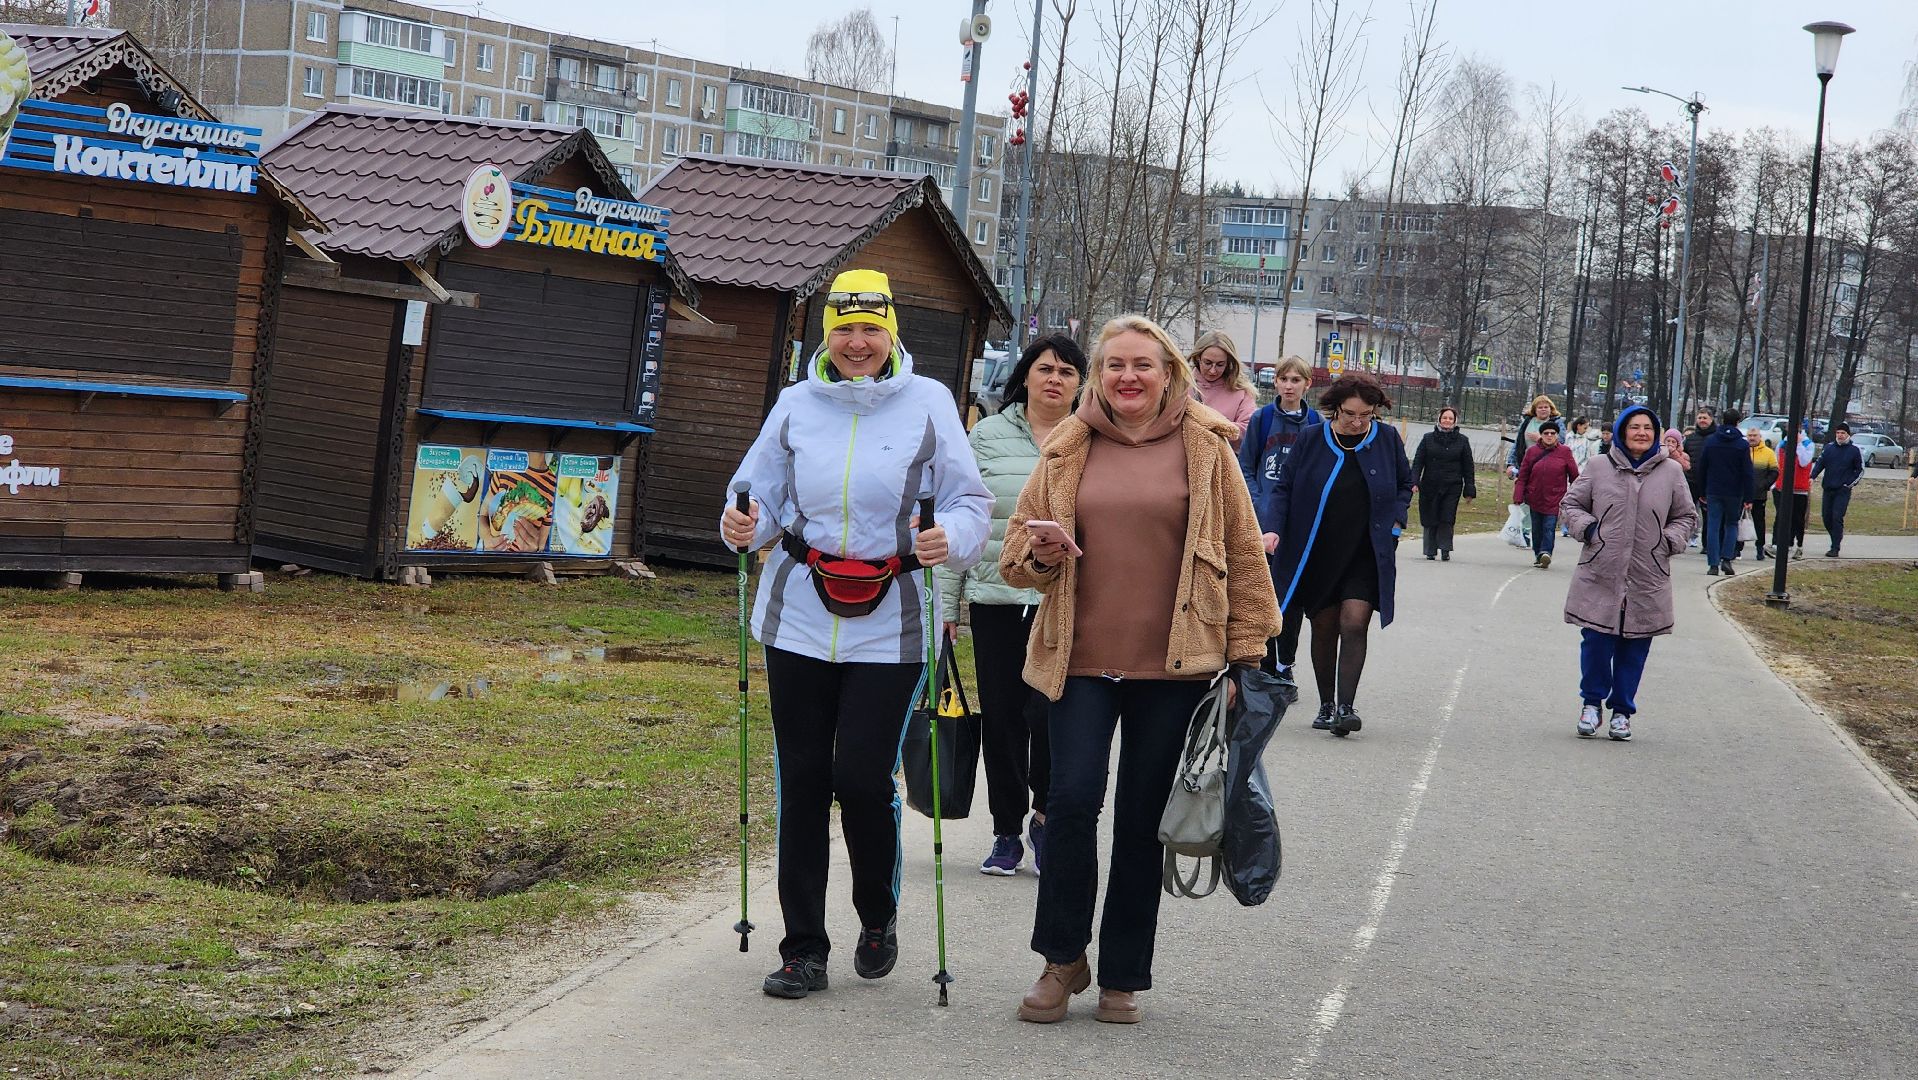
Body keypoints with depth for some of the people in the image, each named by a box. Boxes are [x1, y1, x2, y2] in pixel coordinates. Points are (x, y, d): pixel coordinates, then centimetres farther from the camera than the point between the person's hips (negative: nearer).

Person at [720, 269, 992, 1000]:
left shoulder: (927, 404, -1)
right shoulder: (797, 405, 6)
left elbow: (972, 502, -2)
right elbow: (762, 490, 11)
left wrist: (950, 537, -23)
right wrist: (743, 525, -12)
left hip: (888, 626, -2)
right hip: (799, 617, 3)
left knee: (865, 779, -7)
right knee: (802, 782, 4)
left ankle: (878, 915, 22)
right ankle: (803, 948, 14)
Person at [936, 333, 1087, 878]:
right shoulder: (988, 437, 6)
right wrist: (946, 604, 4)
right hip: (997, 602, 2)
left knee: (1050, 713, -9)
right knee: (1002, 720, 6)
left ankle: (1045, 816, 15)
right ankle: (1007, 833, 19)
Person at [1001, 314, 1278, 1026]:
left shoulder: (1204, 446, 3)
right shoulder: (1068, 452, 8)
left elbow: (1243, 554, 4)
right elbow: (1016, 551, 13)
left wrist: (1246, 650, 0)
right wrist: (1039, 557, -10)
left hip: (1172, 665, -1)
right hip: (1081, 660, 1)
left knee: (1143, 819, 6)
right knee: (1072, 799, -11)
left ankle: (1122, 977, 19)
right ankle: (1063, 957, 8)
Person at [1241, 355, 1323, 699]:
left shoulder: (1317, 424, 4)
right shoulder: (1261, 419, 3)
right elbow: (1245, 468, 5)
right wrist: (1261, 511, -7)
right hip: (1264, 525, -1)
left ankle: (1284, 670, 14)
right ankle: (1266, 670, 8)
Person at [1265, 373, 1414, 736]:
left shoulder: (1387, 439, 0)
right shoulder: (1311, 441, -4)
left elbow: (1405, 485, 14)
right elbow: (1283, 488, 2)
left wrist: (1394, 525, 1)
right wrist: (1273, 528, -13)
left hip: (1366, 555, -1)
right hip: (1316, 553, 1)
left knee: (1353, 624, -13)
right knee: (1324, 627, 7)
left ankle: (1345, 706, -15)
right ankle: (1326, 705, 20)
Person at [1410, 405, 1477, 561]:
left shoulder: (1462, 441, 7)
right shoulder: (1428, 438, 7)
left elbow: (1468, 467, 8)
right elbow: (1418, 461, 5)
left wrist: (1469, 490, 4)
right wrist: (1414, 482, -7)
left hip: (1452, 487, -1)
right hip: (1429, 487, 1)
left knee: (1447, 519, -8)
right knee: (1430, 520, 1)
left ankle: (1445, 550, -3)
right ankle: (1430, 551, 10)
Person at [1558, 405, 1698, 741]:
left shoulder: (1671, 472, 6)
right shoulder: (1599, 467, 3)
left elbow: (1685, 515, 16)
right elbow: (1571, 503, 12)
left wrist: (1670, 541, -2)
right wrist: (1586, 527, -7)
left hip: (1648, 579, 1)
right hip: (1600, 574, -1)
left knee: (1634, 647, 5)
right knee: (1596, 641, -3)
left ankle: (1622, 711, 20)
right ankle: (1592, 703, 17)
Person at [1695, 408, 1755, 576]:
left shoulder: (1710, 441, 2)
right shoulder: (1743, 445, -4)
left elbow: (1701, 468, 5)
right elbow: (1747, 473, -5)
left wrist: (1702, 491, 13)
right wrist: (1748, 497, -1)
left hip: (1713, 491, 1)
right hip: (1734, 493, -1)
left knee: (1713, 527, 2)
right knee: (1731, 524, 15)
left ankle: (1713, 564, -5)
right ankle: (1726, 559, 0)